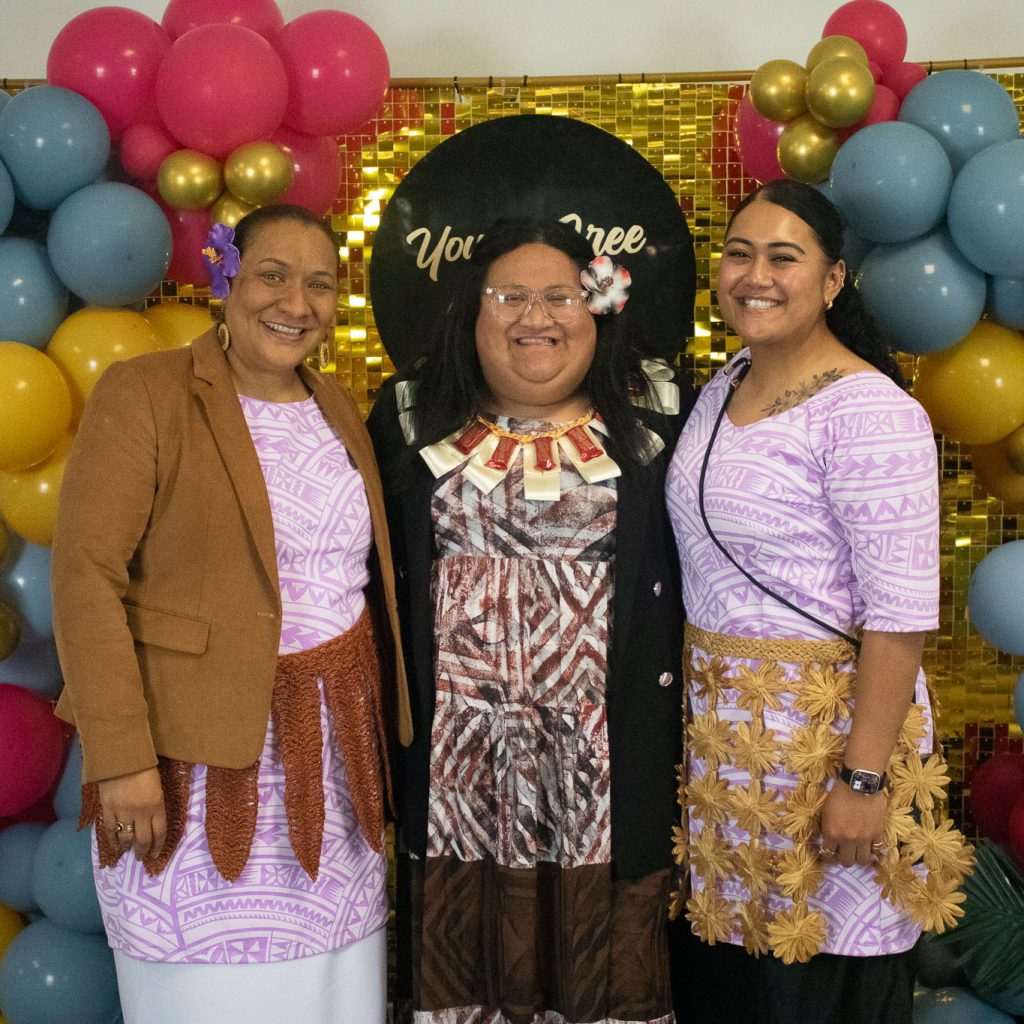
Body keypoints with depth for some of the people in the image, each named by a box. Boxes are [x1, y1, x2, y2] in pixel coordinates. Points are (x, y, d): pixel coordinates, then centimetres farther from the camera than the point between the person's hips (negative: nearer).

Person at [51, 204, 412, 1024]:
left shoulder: (335, 406, 10)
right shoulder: (143, 394, -8)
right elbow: (86, 576, -13)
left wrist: (378, 724, 9)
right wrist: (120, 757, -17)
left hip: (332, 743, 5)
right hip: (201, 749, -5)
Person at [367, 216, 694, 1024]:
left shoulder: (657, 411, 1)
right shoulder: (413, 417, 5)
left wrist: (682, 704, -1)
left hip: (608, 739, -1)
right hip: (459, 739, 1)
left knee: (604, 946, 8)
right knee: (463, 947, 10)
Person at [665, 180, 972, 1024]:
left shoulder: (868, 412, -17)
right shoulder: (725, 385, 8)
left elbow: (901, 615, -20)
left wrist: (863, 779, -21)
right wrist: (704, 715, 12)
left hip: (827, 725, -7)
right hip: (725, 727, 7)